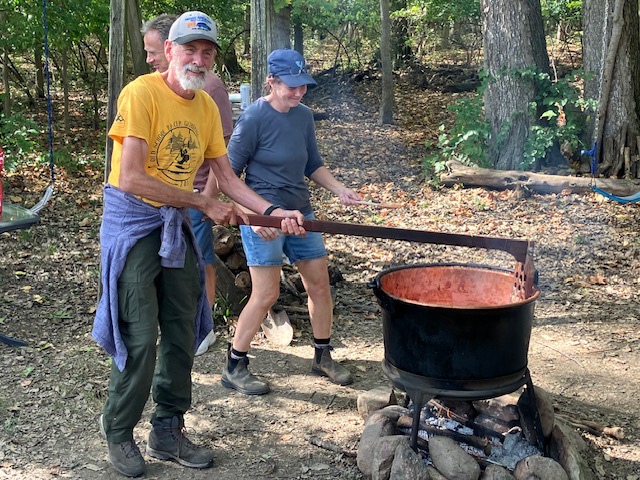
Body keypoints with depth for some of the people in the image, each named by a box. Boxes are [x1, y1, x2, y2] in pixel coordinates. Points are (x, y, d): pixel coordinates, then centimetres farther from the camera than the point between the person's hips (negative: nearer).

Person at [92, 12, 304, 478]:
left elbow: (227, 178, 10)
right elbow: (131, 179, -23)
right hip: (133, 224, -6)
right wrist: (206, 203, -17)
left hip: (177, 227, 6)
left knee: (182, 334, 8)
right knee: (140, 338, -5)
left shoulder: (207, 106, 6)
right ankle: (119, 435, 17)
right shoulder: (142, 93, -15)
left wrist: (274, 211, -3)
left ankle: (168, 433, 24)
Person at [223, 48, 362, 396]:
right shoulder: (254, 118, -14)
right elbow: (229, 174, -12)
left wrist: (340, 189, 2)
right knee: (266, 294, -6)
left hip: (300, 212, 7)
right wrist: (255, 214, -19)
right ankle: (234, 367, 11)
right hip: (264, 217, -7)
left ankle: (323, 357, 29)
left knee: (319, 284, 10)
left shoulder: (304, 116, 4)